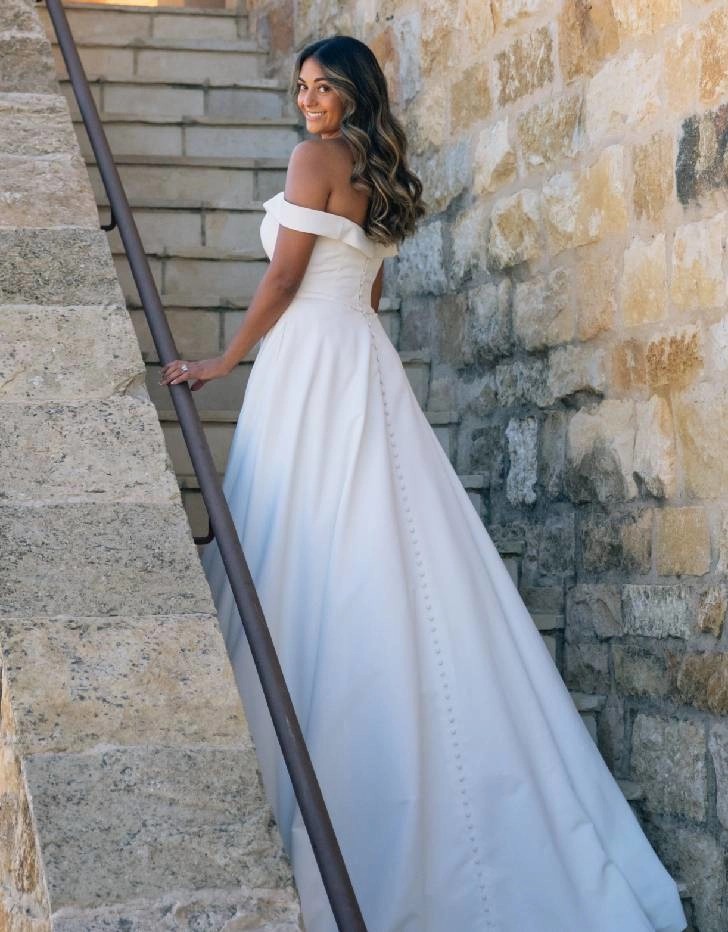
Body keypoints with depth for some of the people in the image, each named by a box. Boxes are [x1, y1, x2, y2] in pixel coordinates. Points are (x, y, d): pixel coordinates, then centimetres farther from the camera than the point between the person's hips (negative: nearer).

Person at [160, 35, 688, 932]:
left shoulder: (317, 157, -7)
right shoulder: (378, 175, 18)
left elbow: (284, 277, -9)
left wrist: (224, 361, -1)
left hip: (311, 356, -9)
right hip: (361, 356, 9)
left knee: (306, 554, -8)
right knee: (378, 552, 6)